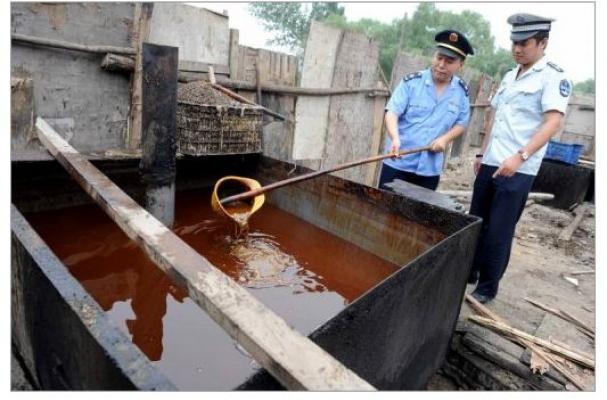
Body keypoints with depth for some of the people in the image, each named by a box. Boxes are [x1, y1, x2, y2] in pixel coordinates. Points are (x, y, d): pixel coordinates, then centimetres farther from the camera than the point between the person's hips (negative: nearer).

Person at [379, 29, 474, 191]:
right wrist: (395, 138, -30)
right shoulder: (412, 81, -6)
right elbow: (392, 112, -12)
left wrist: (445, 138, -8)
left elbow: (461, 123, 12)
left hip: (430, 169, 3)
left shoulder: (462, 91, 3)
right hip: (398, 163, -2)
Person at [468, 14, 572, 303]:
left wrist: (520, 156, -28)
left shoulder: (553, 77, -6)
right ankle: (469, 272, 29)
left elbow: (553, 122, -17)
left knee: (498, 232, -1)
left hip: (518, 170, -7)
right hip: (490, 164, 7)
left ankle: (488, 287, 14)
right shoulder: (509, 76, 16)